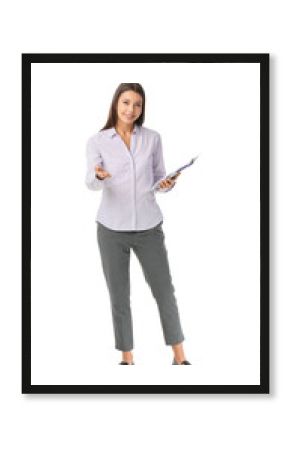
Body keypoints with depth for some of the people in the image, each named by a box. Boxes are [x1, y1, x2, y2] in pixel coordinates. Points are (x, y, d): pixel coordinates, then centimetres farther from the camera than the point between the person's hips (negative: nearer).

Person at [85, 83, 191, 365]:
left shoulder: (152, 138, 3)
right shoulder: (97, 141, -2)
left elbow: (159, 180, 9)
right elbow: (91, 183, -15)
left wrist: (168, 184, -14)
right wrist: (99, 175, -38)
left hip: (148, 227, 1)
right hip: (112, 229, -1)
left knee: (164, 290, 5)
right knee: (119, 296, 6)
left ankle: (179, 357, 18)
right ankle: (127, 358, 19)